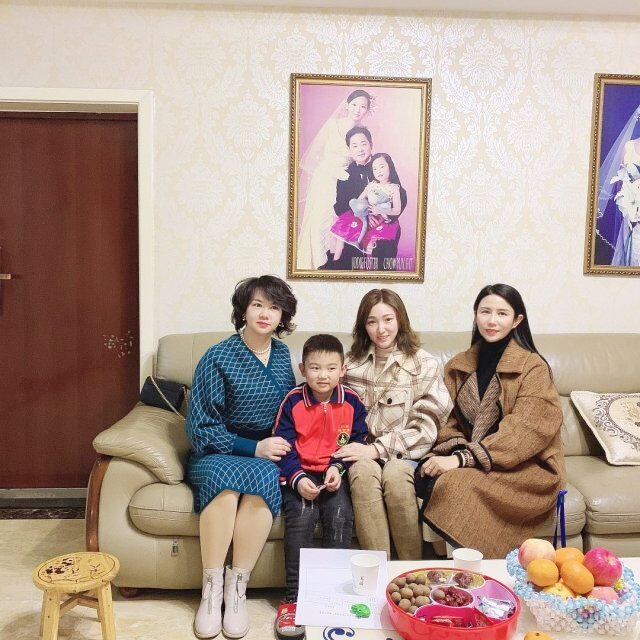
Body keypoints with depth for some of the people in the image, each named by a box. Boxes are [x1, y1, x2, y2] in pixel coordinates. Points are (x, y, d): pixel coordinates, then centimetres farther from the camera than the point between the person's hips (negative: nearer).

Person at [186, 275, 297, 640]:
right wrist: (253, 448, -18)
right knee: (226, 477, -36)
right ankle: (211, 591, -22)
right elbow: (202, 428, -9)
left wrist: (282, 445, -3)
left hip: (266, 457, 3)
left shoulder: (283, 356, 6)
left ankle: (237, 589, -22)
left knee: (262, 476, -33)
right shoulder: (217, 358, -8)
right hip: (218, 454, -2)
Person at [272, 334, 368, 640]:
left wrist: (338, 468, -11)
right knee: (301, 517, -26)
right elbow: (283, 446, -3)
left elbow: (358, 442, 5)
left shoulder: (352, 402, 2)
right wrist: (297, 479, -17)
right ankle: (294, 598, -13)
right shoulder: (293, 401, -3)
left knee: (340, 515, -25)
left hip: (335, 476, 2)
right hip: (299, 476, -1)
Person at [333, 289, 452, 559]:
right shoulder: (352, 363, 10)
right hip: (361, 453, 2)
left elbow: (424, 428, -5)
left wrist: (377, 448, -16)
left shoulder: (424, 364, 1)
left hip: (404, 454, -1)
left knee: (395, 474, -34)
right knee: (364, 472, -32)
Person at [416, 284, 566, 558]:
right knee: (425, 478, -26)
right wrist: (454, 451, -14)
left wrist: (463, 459, -23)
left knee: (456, 484, -31)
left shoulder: (533, 367, -6)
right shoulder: (459, 366, 11)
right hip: (466, 459, 5)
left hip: (525, 467, -4)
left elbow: (524, 431, -16)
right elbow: (450, 422, 10)